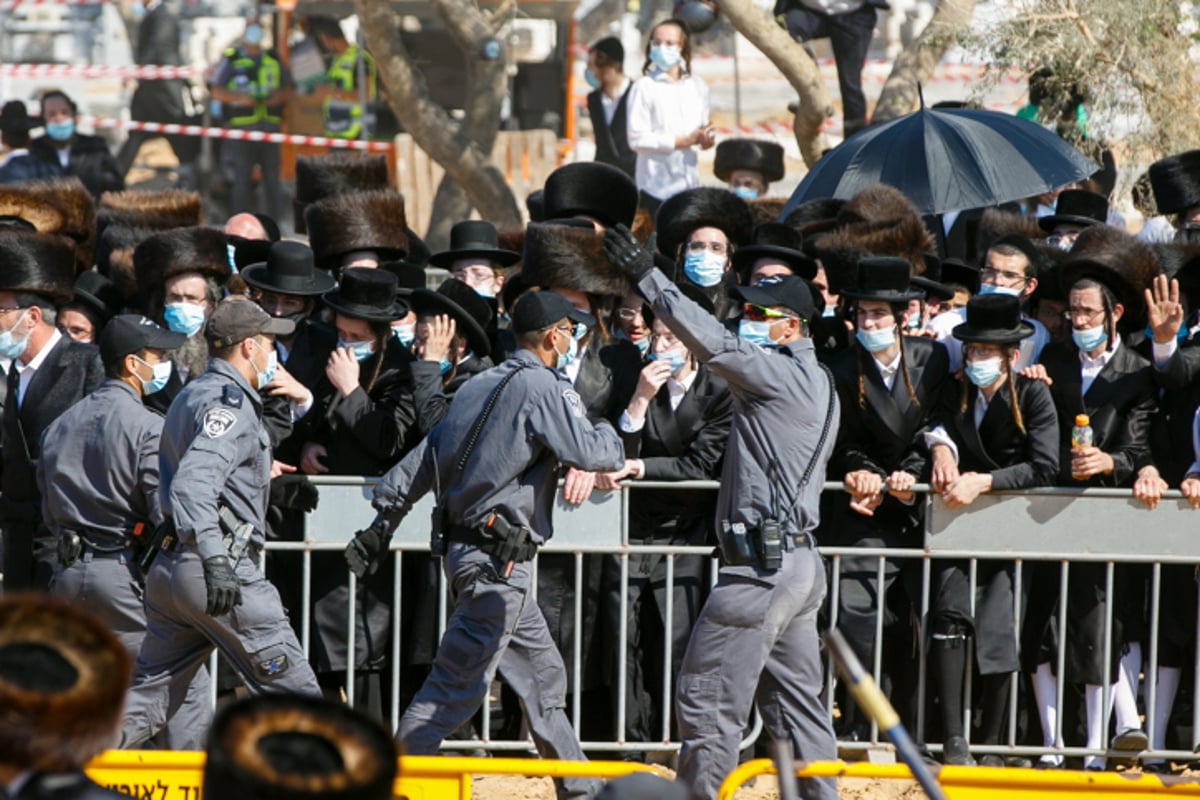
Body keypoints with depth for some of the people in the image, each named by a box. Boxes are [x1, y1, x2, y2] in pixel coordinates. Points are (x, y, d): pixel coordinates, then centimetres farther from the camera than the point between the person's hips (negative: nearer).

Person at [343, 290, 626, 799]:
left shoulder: (477, 388, 14)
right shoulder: (544, 388, -11)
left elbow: (423, 459, 14)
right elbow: (589, 453, -19)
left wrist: (383, 524, 15)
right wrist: (610, 434, 4)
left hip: (461, 543, 10)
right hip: (495, 559, -10)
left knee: (543, 674, 16)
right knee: (459, 684, -11)